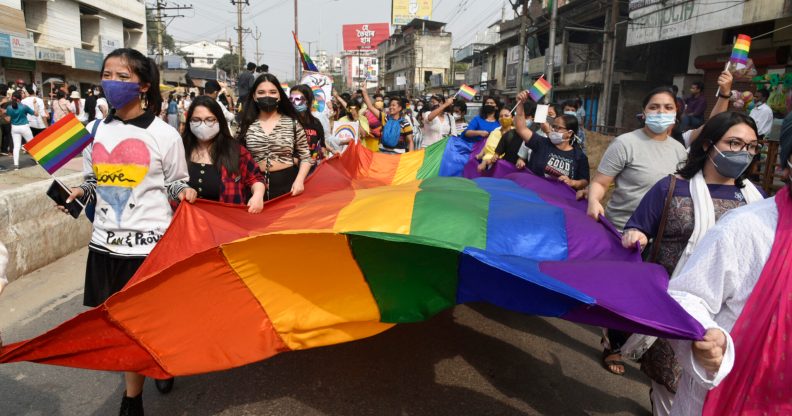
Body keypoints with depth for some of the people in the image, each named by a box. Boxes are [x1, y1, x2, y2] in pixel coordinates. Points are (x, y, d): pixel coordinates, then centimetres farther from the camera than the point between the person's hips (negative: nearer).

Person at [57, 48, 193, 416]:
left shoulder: (164, 134, -5)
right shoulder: (94, 131, 7)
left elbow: (175, 184, 2)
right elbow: (94, 182, 17)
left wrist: (185, 191, -19)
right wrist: (80, 192, -3)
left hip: (150, 243, -4)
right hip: (105, 241, 5)